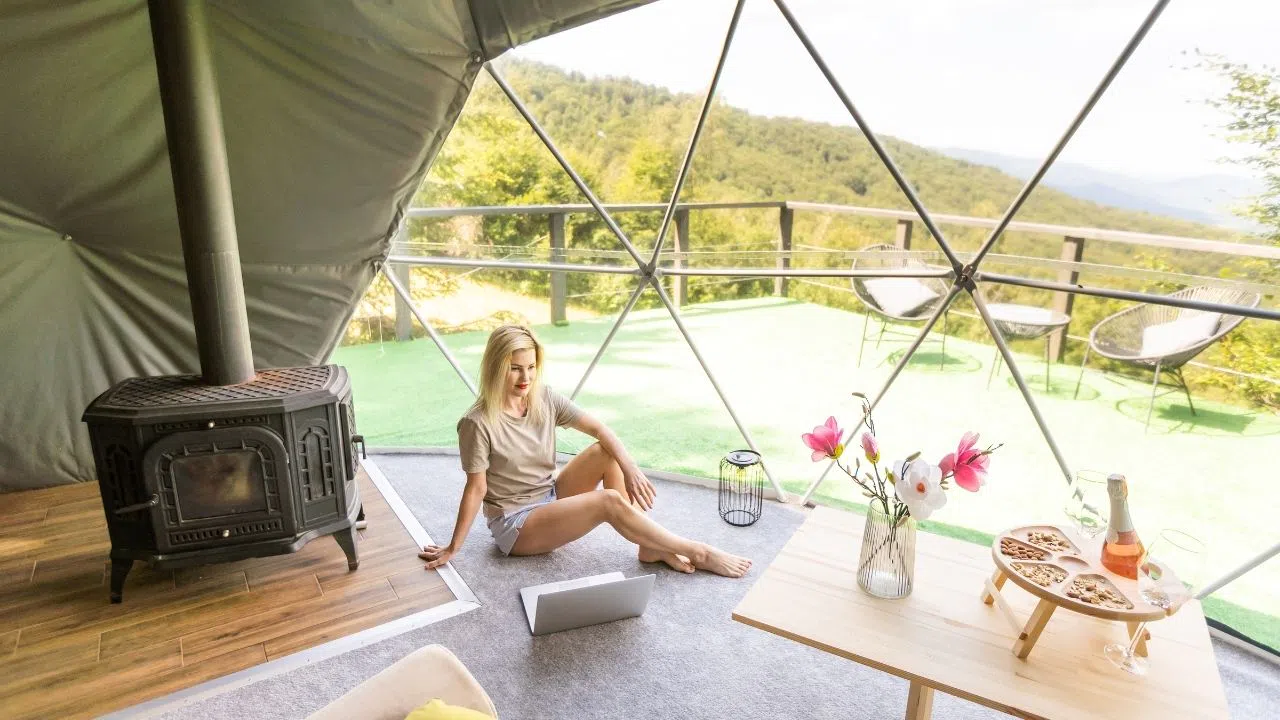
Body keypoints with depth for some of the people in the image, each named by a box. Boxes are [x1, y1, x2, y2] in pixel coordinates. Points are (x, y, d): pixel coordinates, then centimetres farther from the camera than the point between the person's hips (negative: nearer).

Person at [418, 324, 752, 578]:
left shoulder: (545, 399, -5)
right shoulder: (477, 424, -22)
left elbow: (599, 429, -9)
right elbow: (476, 489, -16)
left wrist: (631, 469, -22)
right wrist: (453, 548, -13)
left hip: (551, 499, 7)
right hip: (515, 524, -6)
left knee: (607, 451, -16)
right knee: (609, 501, -27)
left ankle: (652, 547, -14)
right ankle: (699, 553, -17)